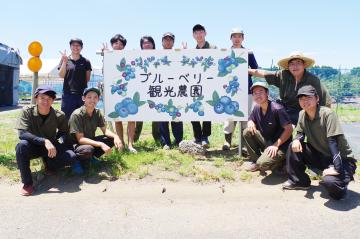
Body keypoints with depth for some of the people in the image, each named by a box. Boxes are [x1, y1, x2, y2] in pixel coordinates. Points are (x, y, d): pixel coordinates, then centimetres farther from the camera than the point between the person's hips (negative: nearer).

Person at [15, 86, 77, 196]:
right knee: (22, 145, -36)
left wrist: (53, 140, -12)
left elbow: (64, 132, 7)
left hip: (51, 147, 1)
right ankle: (27, 183, -21)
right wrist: (44, 141, -38)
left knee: (71, 157, -25)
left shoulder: (59, 115, -12)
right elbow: (22, 134, -27)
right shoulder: (27, 111, -16)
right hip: (33, 147, -1)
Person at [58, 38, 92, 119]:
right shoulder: (64, 60, 6)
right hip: (68, 94, -1)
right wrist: (65, 61, -11)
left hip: (82, 94, 1)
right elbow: (61, 75, -3)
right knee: (67, 117, 2)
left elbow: (87, 78, 12)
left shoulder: (86, 62, 8)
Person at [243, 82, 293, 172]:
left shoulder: (277, 109, -20)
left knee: (263, 164, -28)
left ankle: (280, 162, 6)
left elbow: (289, 129, -21)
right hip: (266, 141, 7)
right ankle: (256, 160, 3)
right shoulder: (257, 108, 0)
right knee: (247, 132, -13)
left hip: (280, 145, -7)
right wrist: (251, 124, -11)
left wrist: (276, 145, -24)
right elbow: (251, 120, 15)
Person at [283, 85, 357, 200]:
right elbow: (300, 133, 10)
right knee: (294, 146, -8)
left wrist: (336, 168, -31)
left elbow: (333, 141, -27)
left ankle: (342, 178, 4)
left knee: (329, 181, -33)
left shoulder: (327, 114, -22)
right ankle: (298, 181, 7)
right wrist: (297, 140, -15)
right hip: (320, 156, 6)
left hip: (342, 159, -6)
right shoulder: (302, 114, -3)